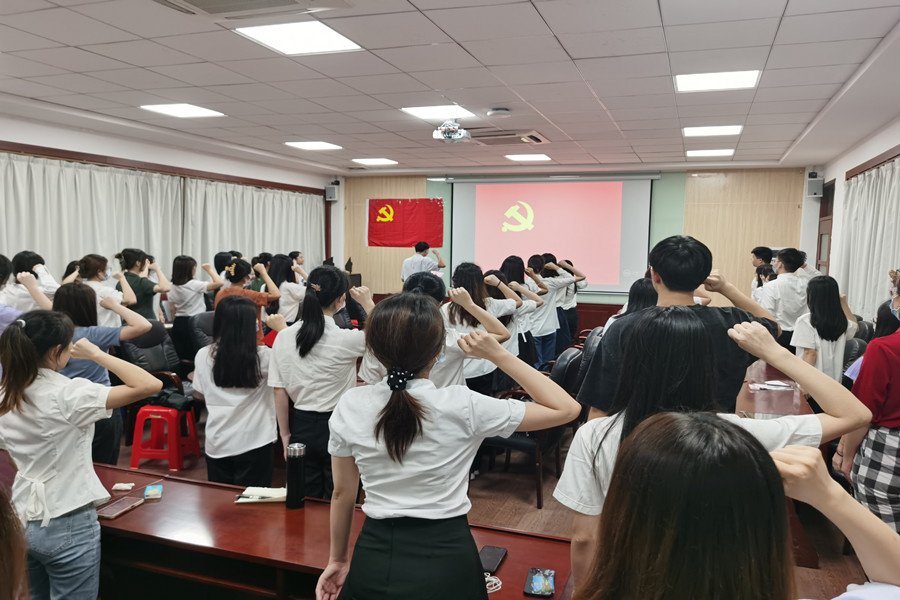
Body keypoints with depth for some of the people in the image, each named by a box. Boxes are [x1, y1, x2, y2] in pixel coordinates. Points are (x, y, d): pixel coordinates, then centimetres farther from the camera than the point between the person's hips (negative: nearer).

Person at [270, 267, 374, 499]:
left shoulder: (284, 337, -5)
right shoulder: (345, 339, -18)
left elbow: (280, 392, 1)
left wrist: (285, 434, 11)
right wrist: (368, 303, 10)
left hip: (302, 428, 4)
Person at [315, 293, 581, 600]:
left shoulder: (350, 406, -10)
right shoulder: (461, 406, -20)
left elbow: (342, 493, 2)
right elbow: (566, 408, -12)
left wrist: (337, 559, 17)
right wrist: (498, 355, -12)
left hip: (374, 555, 2)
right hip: (445, 557, -2)